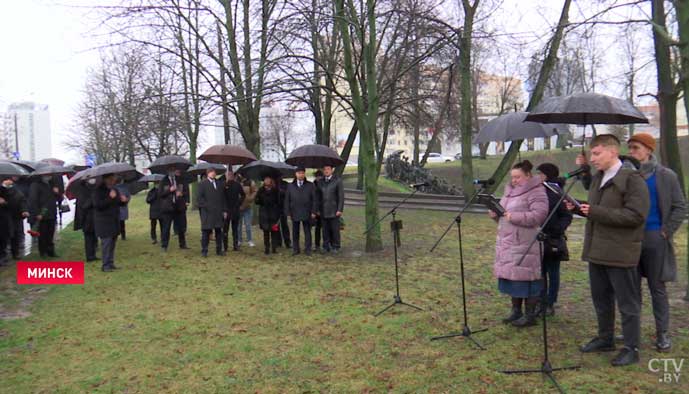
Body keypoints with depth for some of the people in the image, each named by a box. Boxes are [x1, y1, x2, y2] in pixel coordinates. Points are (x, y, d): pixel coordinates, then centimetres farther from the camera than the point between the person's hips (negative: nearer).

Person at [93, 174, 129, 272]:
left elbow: (118, 203, 22)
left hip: (114, 221, 7)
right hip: (104, 222, -7)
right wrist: (110, 198, -27)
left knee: (112, 242, 10)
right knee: (106, 242, -8)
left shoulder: (114, 190, 12)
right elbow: (98, 205, -21)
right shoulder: (99, 191, -11)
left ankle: (110, 263, 19)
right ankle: (105, 265, -3)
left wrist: (124, 200, -1)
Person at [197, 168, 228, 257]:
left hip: (218, 212, 4)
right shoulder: (202, 184, 2)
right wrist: (206, 206, -14)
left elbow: (223, 198, 15)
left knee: (219, 231, 6)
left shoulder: (219, 184, 16)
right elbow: (199, 197, -5)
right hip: (207, 212, -4)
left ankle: (219, 250, 13)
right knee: (206, 232, -1)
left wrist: (224, 210, 9)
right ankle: (204, 251, 5)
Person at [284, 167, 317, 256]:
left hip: (307, 213, -1)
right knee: (295, 232, 6)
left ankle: (307, 249, 11)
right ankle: (295, 249, 15)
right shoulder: (290, 186, 8)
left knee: (307, 232, 4)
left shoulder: (310, 185, 5)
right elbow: (287, 200, 8)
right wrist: (288, 212, 0)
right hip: (294, 213, 1)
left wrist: (313, 212, -5)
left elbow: (314, 200, 2)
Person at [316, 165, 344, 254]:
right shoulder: (320, 182, 12)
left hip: (334, 211, -3)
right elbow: (319, 197, 15)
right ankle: (326, 246, 12)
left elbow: (341, 196, -4)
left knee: (335, 230, -1)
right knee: (325, 230, 4)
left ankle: (335, 247, 9)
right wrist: (318, 209, 9)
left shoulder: (337, 181, -1)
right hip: (324, 211, 3)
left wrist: (340, 210, -10)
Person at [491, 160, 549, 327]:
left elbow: (539, 215, -20)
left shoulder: (535, 192, -9)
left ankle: (530, 316, 7)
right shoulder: (509, 191, 17)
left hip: (525, 244, -8)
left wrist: (514, 217, -24)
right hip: (507, 242, 8)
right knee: (512, 277, 12)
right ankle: (516, 311, 23)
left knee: (525, 278, -3)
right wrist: (496, 214, 2)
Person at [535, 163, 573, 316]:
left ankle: (550, 304, 14)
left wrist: (559, 229, -23)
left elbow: (567, 216, -11)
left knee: (553, 273, 6)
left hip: (553, 240, -7)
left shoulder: (557, 193, -12)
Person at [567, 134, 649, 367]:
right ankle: (605, 339, 33)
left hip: (620, 253, -8)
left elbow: (636, 216, -22)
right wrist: (579, 208, 4)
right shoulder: (597, 179, 14)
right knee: (600, 299, 18)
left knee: (627, 303, 4)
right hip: (596, 251, 8)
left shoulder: (632, 179, -13)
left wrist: (596, 212, -23)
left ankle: (631, 348, 15)